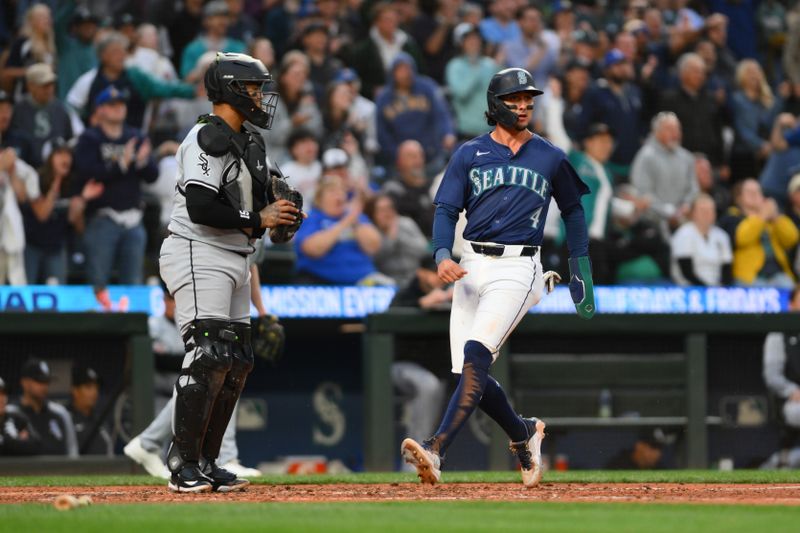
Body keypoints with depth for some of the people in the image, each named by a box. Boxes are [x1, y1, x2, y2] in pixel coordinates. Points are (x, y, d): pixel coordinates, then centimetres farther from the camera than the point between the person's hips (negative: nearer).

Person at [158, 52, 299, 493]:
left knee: (237, 362, 8)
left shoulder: (248, 142, 17)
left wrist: (278, 215, 1)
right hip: (198, 255, -10)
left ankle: (206, 463, 13)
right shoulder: (208, 138, -14)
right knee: (209, 357, -17)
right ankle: (184, 465, -15)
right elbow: (201, 209, -23)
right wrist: (257, 219, -16)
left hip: (233, 259, 10)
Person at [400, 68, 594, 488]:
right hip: (472, 266, 3)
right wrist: (442, 255, -16)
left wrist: (580, 270, 14)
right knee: (471, 374, 1)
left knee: (476, 355, -23)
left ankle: (436, 452, -34)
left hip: (518, 268, -3)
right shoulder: (470, 154, 10)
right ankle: (524, 433, 30)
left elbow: (572, 210, 21)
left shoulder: (550, 157, 9)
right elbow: (446, 209, 4)